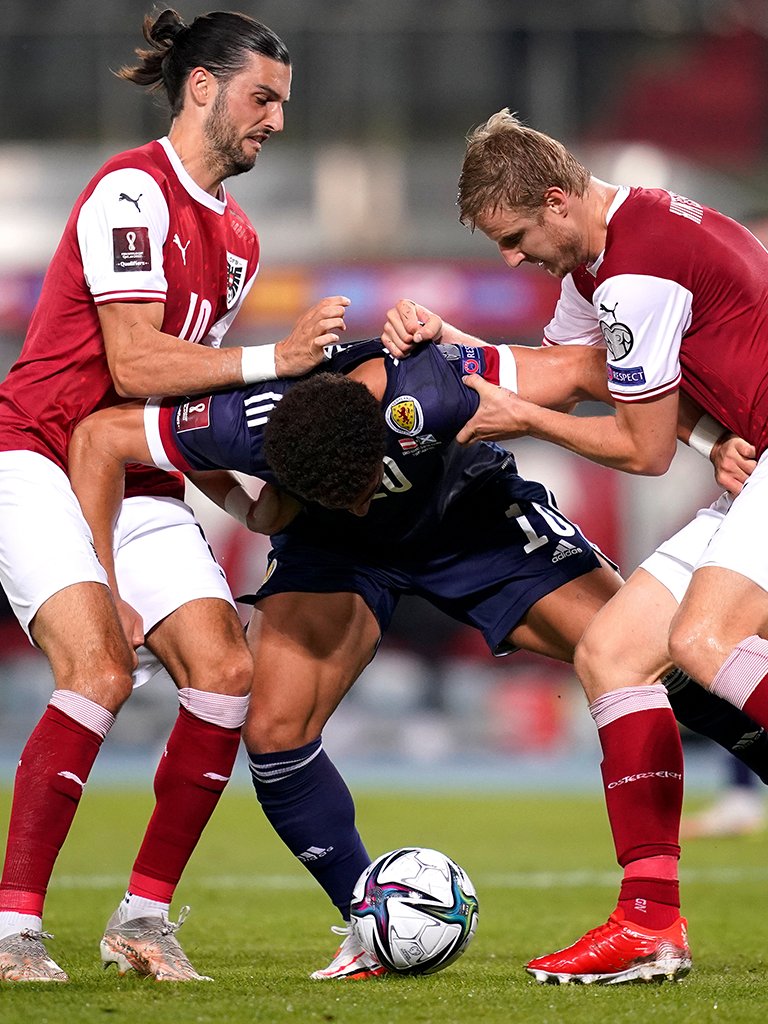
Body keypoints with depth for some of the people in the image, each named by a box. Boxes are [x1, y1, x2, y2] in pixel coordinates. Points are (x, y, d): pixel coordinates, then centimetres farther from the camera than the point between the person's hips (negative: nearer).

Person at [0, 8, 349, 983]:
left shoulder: (236, 236, 16)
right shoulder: (132, 190, -13)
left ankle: (143, 915, 2)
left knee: (227, 672, -8)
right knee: (100, 665, -26)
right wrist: (277, 357, -19)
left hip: (140, 481, 8)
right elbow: (133, 363, -19)